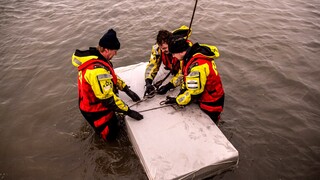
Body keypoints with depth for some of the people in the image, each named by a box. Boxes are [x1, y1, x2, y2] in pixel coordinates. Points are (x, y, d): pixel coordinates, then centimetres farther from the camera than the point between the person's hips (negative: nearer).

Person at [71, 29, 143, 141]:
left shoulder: (96, 57, -6)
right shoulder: (97, 70, -37)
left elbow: (111, 76, 8)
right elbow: (108, 99, -34)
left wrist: (127, 90, 0)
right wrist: (129, 111, -26)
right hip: (95, 110, -9)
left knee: (115, 124, 27)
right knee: (110, 135, 11)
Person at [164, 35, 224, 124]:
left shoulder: (197, 65, -35)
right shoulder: (191, 54, -6)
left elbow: (194, 93, -28)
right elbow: (186, 75, 9)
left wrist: (177, 100, -15)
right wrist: (183, 90, -2)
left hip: (211, 102, -8)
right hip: (202, 96, 9)